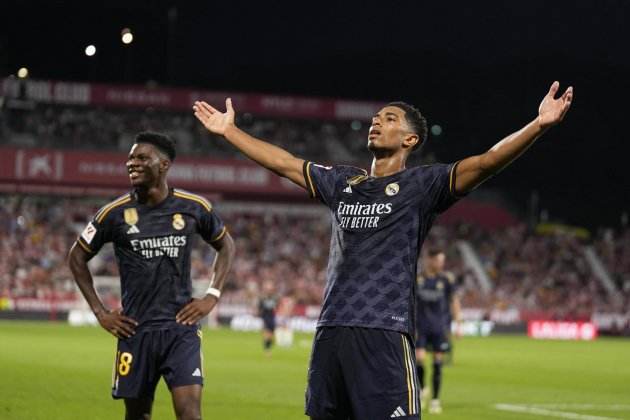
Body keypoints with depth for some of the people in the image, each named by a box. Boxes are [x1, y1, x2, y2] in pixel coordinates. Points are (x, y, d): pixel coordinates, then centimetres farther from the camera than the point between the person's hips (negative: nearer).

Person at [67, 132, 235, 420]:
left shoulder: (194, 207, -2)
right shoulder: (115, 213, -3)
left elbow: (226, 245, 16)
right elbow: (77, 257, 10)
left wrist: (212, 296, 4)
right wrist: (99, 312, 4)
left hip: (181, 326, -1)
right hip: (135, 329, 1)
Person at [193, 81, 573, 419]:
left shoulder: (420, 185, 0)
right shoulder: (343, 183, 18)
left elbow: (485, 163, -13)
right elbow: (283, 163, 28)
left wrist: (539, 125, -27)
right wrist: (229, 130, 33)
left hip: (385, 332, -6)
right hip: (331, 330, 6)